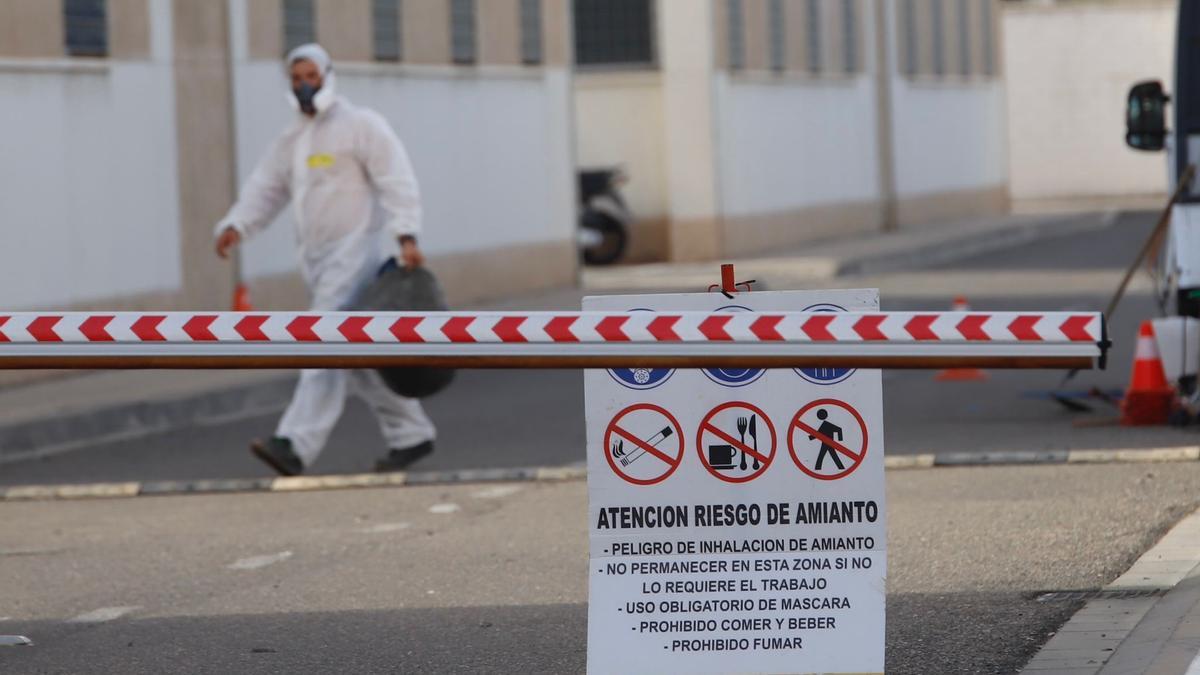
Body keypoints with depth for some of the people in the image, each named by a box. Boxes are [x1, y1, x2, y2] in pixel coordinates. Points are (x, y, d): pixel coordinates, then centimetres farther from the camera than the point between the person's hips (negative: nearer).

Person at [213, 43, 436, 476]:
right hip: (318, 259, 8)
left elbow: (396, 181, -11)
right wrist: (237, 225, -8)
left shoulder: (360, 125, -3)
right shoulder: (290, 142, 19)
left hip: (355, 251, -8)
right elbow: (264, 189, 11)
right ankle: (411, 434, 22)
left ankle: (296, 445, -27)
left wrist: (406, 236, -22)